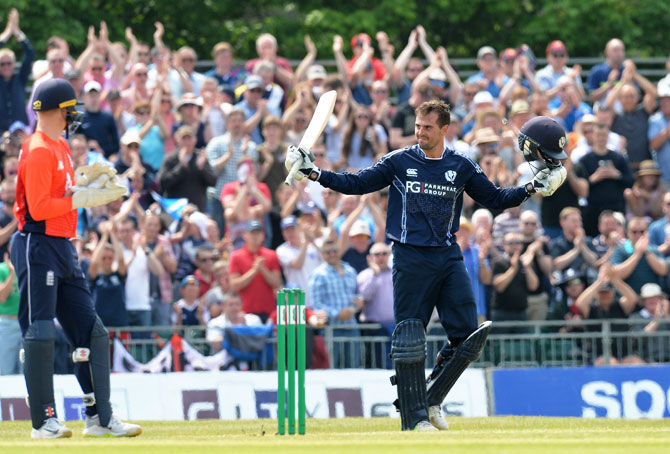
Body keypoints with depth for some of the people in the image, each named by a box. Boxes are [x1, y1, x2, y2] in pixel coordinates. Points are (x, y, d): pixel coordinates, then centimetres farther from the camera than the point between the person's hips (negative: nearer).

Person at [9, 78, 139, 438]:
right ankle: (44, 421, -2)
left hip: (63, 247, 10)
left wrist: (83, 179, 7)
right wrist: (81, 198, -19)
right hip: (38, 249, -10)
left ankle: (99, 418, 10)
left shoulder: (60, 147, 16)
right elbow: (38, 208, -19)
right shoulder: (38, 151, -13)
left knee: (92, 333, 8)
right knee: (40, 336, -6)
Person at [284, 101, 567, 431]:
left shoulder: (461, 167, 8)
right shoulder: (399, 162, 3)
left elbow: (495, 199, 16)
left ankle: (431, 400, 12)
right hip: (410, 258, -3)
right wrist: (315, 173, -5)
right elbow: (356, 184, 5)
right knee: (409, 338, -6)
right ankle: (415, 416, 0)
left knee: (467, 334, -5)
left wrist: (532, 188, 5)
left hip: (448, 256, 3)